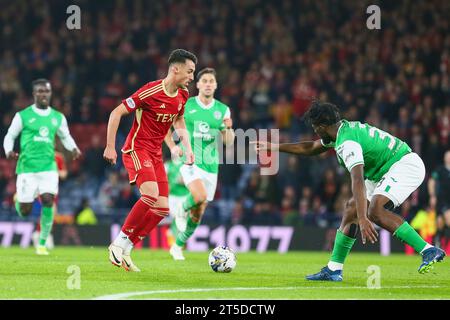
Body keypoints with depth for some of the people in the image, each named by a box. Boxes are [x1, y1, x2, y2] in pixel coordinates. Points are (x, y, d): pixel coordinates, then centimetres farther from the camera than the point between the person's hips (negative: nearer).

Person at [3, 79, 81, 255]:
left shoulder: (58, 118, 10)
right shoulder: (23, 116, 1)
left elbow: (65, 137, 24)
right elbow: (10, 136, 8)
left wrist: (73, 148, 4)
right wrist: (9, 151, -12)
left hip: (48, 166, 2)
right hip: (27, 167, -2)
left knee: (48, 201, -19)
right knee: (24, 212, -3)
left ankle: (42, 244, -5)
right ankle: (19, 201, 38)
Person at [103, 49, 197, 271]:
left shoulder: (183, 95, 5)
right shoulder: (151, 91, -18)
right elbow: (116, 113, -13)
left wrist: (187, 148, 10)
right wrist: (110, 147, -14)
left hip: (156, 153, 8)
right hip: (136, 149, -8)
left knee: (162, 208, -1)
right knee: (151, 194, -29)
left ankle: (125, 251, 6)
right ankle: (120, 242, -17)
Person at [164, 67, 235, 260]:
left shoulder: (223, 110, 4)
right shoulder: (185, 105, -2)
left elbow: (229, 142, 4)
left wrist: (229, 129, -17)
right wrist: (172, 146, -5)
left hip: (210, 165, 4)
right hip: (189, 161, -4)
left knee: (198, 213, 8)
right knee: (200, 196, -31)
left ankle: (178, 246, 28)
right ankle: (181, 210, 2)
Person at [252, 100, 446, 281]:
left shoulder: (347, 143, -24)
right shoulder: (343, 129, 8)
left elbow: (357, 181, -38)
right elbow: (311, 148, 27)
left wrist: (363, 219, -47)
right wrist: (273, 147, 30)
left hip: (406, 165, -11)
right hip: (387, 171, 11)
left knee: (375, 210, -29)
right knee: (351, 210, 9)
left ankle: (429, 251, -31)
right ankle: (333, 270, 12)